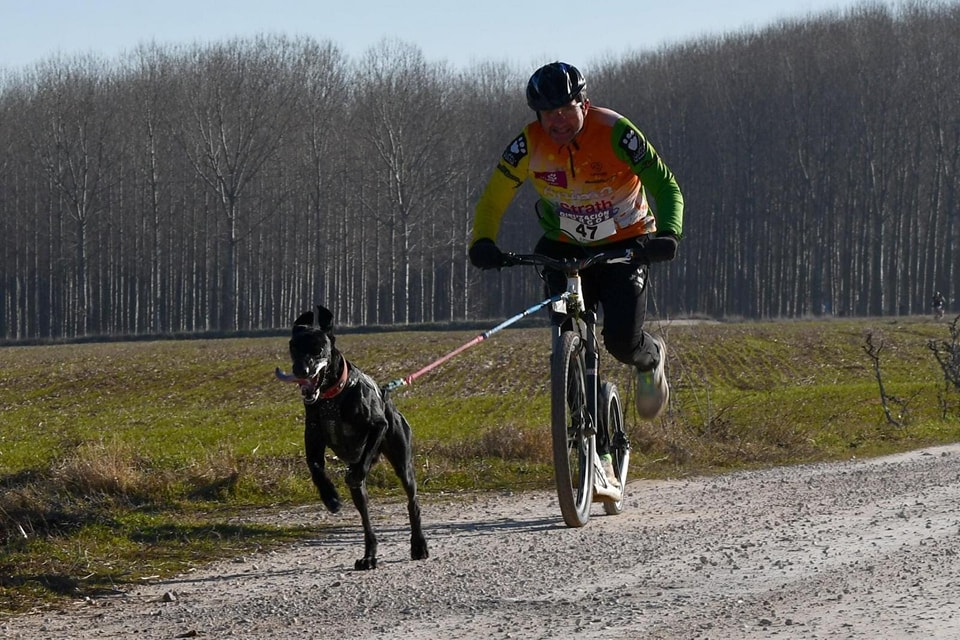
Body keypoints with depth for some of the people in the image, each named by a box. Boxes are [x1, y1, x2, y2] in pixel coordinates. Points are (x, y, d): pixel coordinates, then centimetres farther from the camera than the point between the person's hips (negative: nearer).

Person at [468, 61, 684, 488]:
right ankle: (597, 453, -5)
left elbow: (664, 185, -23)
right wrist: (482, 243, -30)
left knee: (621, 340, -19)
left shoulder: (614, 133, -23)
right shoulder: (530, 145, -16)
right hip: (565, 247, 2)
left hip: (625, 243, -2)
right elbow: (494, 198, -11)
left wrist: (667, 233, -41)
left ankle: (650, 360, 21)